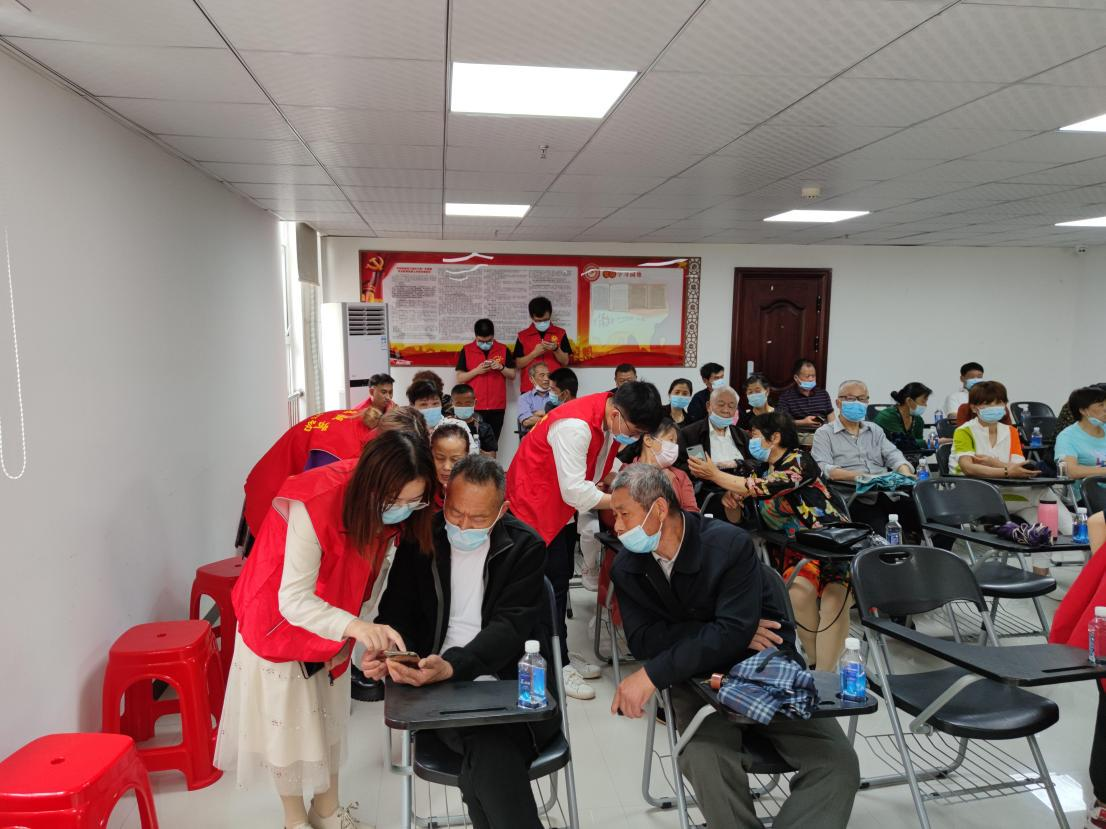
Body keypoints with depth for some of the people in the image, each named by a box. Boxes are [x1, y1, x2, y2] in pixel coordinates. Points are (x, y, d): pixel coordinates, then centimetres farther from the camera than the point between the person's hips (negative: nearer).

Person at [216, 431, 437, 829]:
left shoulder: (393, 509, -20)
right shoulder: (314, 506, -39)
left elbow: (375, 570, -5)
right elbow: (292, 600, -40)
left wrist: (371, 633, -8)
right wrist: (354, 626, -55)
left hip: (334, 623, 5)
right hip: (280, 620, -5)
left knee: (329, 717, 17)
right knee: (286, 720, 8)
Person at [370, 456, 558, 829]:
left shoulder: (525, 546, -4)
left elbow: (511, 625, -12)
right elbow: (399, 607, 7)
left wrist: (452, 667, -28)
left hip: (513, 679, -1)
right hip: (444, 684, 1)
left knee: (488, 763, -30)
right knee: (489, 760, -29)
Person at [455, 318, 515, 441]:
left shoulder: (503, 350, 6)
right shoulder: (466, 350, 2)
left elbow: (512, 375, 10)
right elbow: (460, 378, 2)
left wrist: (501, 367, -9)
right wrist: (476, 370, -13)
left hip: (497, 407, 1)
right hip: (474, 407, -1)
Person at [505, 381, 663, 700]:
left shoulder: (613, 419, -7)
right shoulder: (575, 425, -32)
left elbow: (603, 468, 5)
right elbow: (575, 491, -33)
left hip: (563, 506, 9)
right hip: (535, 503, -9)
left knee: (561, 581, 13)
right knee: (552, 584, -7)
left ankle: (559, 657, 23)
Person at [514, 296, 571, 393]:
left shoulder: (560, 333, 6)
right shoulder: (523, 335, 5)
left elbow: (565, 361, 4)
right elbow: (518, 363, 2)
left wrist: (556, 349, -14)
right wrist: (534, 353, -12)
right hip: (529, 388, 0)